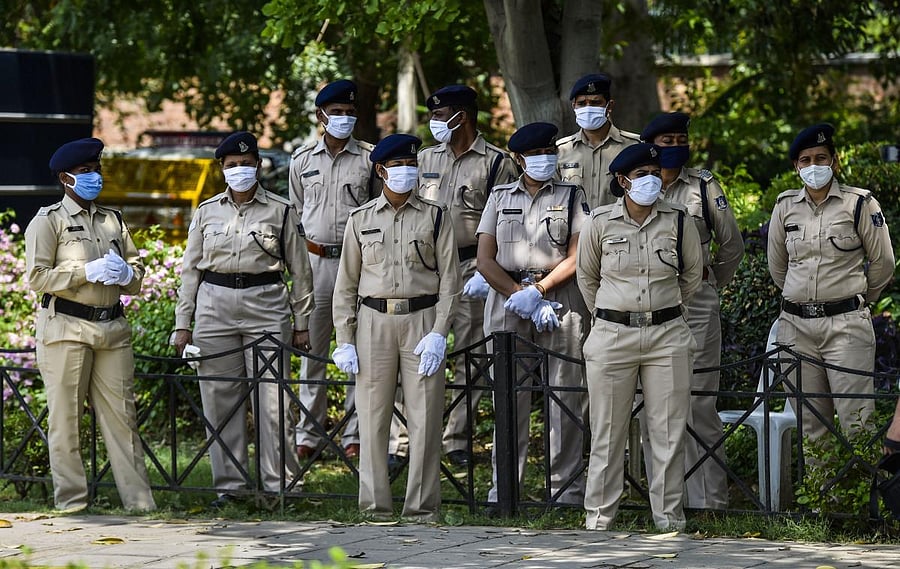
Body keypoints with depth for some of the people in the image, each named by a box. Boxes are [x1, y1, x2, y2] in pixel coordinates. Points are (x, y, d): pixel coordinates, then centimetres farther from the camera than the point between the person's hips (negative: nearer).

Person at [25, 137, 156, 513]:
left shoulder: (113, 220, 19)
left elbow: (137, 274, 23)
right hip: (66, 328, -4)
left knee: (121, 414, 1)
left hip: (112, 328, 4)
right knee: (66, 418, -1)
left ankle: (138, 498, 2)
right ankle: (71, 499, 4)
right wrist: (88, 272, -15)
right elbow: (37, 278, -8)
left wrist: (125, 273, -1)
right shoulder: (48, 221, 2)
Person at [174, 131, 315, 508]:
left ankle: (279, 483, 2)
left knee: (272, 399, -6)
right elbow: (191, 268, 14)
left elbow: (299, 270, 8)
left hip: (266, 307, -2)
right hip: (214, 305, 2)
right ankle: (229, 484, 11)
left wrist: (301, 323, 5)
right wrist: (183, 323, 9)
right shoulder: (207, 212, 11)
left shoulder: (280, 211, 5)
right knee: (220, 399, 3)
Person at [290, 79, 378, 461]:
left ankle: (354, 434, 5)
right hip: (315, 259, 2)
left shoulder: (370, 159, 2)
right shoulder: (303, 160, 9)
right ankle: (308, 433, 10)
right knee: (312, 349, 4)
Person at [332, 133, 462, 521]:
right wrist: (344, 341, 2)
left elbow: (449, 279, 3)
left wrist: (438, 333, -9)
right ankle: (376, 509, 7)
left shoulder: (434, 217, 6)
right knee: (372, 418, 0)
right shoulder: (360, 220, 9)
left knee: (424, 418, -3)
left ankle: (423, 508, 3)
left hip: (421, 320, -1)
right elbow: (346, 285, 10)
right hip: (373, 322, 1)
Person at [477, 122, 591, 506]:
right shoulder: (500, 197, 14)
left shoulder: (572, 196, 9)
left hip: (560, 300, -1)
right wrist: (520, 295, -7)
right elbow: (485, 260, 5)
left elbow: (577, 257, -2)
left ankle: (567, 487, 1)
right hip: (506, 300, 1)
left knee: (564, 395, -3)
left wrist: (538, 291, -12)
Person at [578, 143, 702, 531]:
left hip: (667, 335, 1)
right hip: (612, 336, -1)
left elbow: (693, 272, 17)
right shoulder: (600, 222, -1)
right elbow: (586, 276, 15)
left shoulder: (677, 220, 1)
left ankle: (670, 520, 9)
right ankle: (598, 520, 12)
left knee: (669, 433, 1)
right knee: (608, 433, 3)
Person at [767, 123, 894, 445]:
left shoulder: (860, 204, -2)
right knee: (810, 424, 6)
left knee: (856, 424, -9)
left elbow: (882, 264, 7)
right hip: (796, 325, 4)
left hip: (846, 323, -4)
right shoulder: (785, 207, 8)